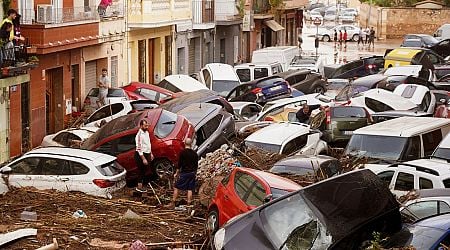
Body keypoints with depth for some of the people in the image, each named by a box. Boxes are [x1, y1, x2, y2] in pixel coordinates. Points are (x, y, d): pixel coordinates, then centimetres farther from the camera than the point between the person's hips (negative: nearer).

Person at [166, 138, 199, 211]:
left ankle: (173, 203, 8)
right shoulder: (195, 154, 4)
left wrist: (176, 173, -1)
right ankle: (188, 206, 6)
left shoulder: (182, 152, -10)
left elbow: (179, 164, -9)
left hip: (184, 173, -4)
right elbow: (196, 165, 10)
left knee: (176, 188, 6)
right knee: (190, 189, 5)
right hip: (192, 173, 4)